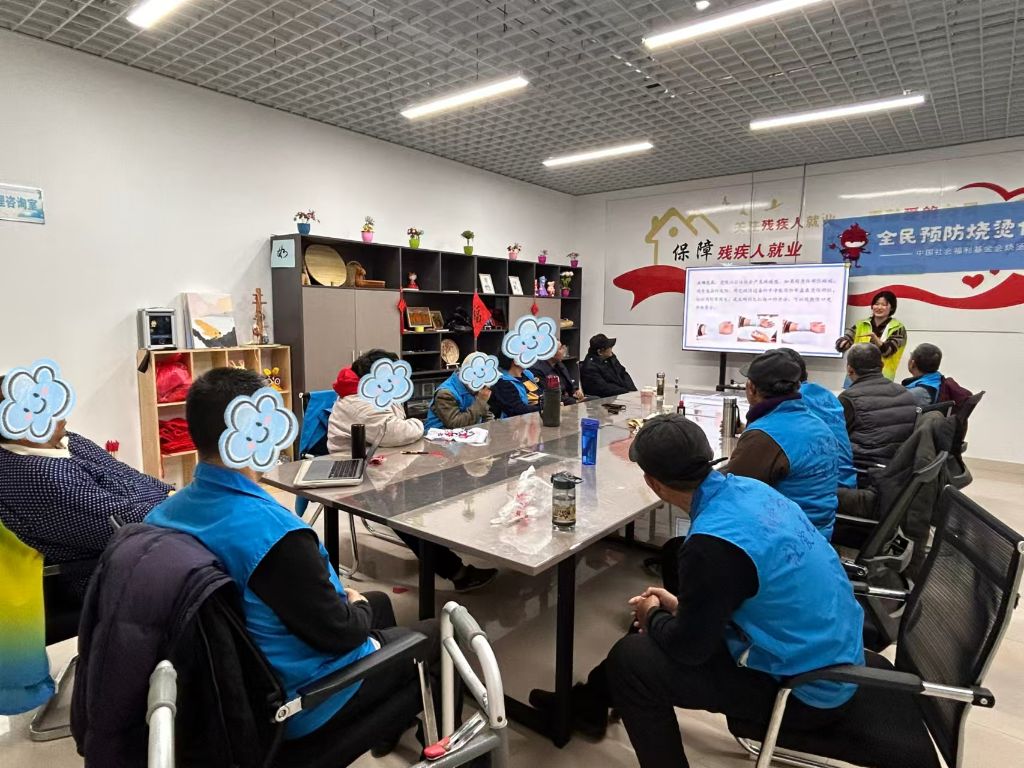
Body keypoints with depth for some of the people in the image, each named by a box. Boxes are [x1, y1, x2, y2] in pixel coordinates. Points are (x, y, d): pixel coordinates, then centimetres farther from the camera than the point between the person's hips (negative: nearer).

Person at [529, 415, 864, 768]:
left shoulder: (713, 543, -32)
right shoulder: (747, 488, -6)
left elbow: (689, 647, -17)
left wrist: (652, 615, 1)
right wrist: (680, 604, 9)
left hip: (809, 688, -8)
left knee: (631, 659, -7)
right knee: (656, 621, 17)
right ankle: (588, 702, 35)